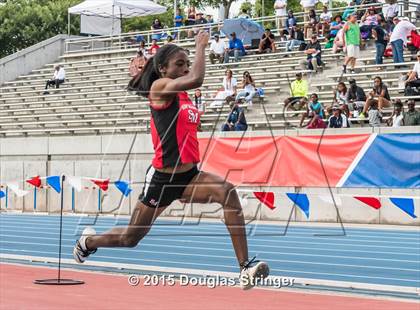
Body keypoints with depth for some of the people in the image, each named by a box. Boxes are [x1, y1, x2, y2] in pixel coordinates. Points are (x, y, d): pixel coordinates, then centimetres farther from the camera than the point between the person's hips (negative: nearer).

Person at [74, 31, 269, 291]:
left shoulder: (183, 95, 10)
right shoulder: (161, 87, -14)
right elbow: (196, 79, -33)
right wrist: (201, 45, -20)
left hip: (189, 174, 6)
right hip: (163, 177, -6)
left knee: (228, 192, -25)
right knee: (131, 238, 12)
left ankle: (246, 267, -30)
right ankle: (88, 242, 46)